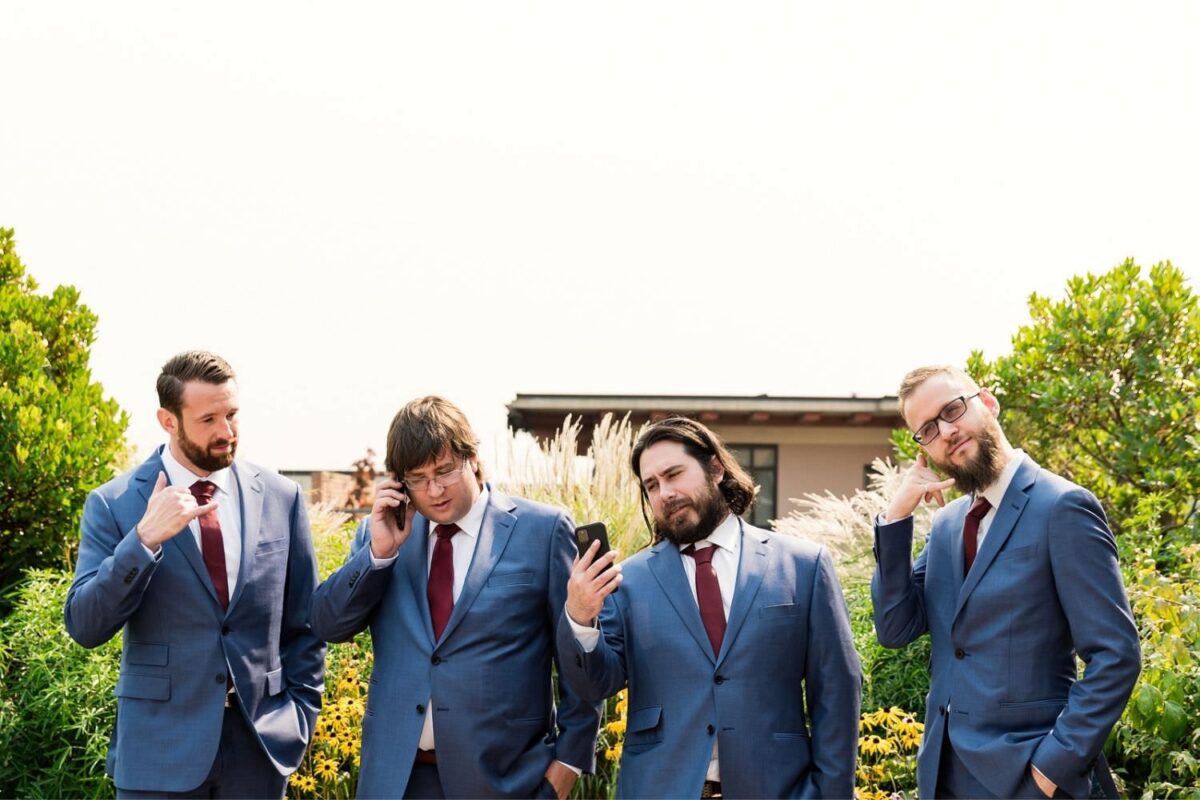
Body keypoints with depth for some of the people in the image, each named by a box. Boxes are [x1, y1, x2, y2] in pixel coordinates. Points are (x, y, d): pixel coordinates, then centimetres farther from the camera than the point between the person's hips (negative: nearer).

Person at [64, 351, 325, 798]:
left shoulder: (280, 498, 3)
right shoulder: (114, 504, -3)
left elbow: (303, 623, 9)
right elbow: (84, 627, -9)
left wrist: (300, 714, 3)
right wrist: (145, 538, -20)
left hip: (262, 745, 2)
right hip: (161, 750, -2)